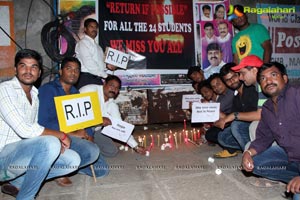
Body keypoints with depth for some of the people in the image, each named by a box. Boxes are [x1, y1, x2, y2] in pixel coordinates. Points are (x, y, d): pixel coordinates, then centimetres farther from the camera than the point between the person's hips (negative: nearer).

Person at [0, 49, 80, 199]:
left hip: (25, 152, 8)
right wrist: (60, 135, -14)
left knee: (73, 160, -5)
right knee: (51, 143, -31)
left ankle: (16, 184, 6)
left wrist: (56, 141, -8)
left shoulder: (35, 94, 13)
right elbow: (24, 130, -23)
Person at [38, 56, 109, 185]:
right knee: (92, 151, -32)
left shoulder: (75, 93, 18)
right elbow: (43, 122, -18)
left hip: (76, 137, 8)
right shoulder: (48, 89, -6)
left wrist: (89, 135, -5)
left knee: (102, 170, -2)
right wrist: (73, 134, -18)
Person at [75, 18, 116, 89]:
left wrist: (106, 65, 3)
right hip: (86, 78, -7)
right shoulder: (82, 43, -4)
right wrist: (105, 75, -13)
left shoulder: (97, 45, 20)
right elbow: (89, 64, -14)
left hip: (97, 78, 7)